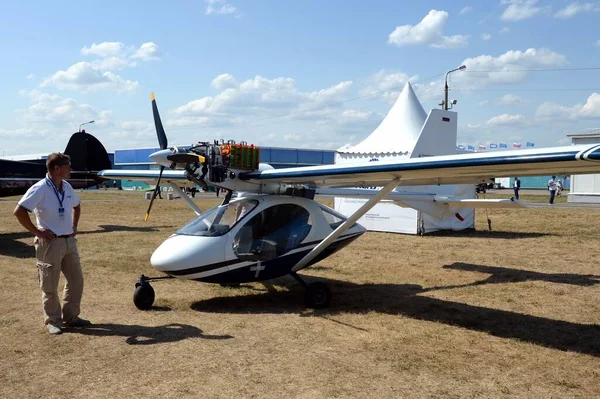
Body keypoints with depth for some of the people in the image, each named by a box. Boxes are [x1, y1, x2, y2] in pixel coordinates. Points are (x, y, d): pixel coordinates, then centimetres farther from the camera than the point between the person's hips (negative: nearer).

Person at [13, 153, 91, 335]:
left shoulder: (67, 187, 7)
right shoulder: (40, 189, -15)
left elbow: (76, 206, 26)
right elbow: (19, 211, -20)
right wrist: (36, 231, -15)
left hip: (69, 241, 7)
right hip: (50, 243, -7)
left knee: (76, 280, 11)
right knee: (50, 286, 4)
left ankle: (71, 316, 25)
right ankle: (53, 321, 18)